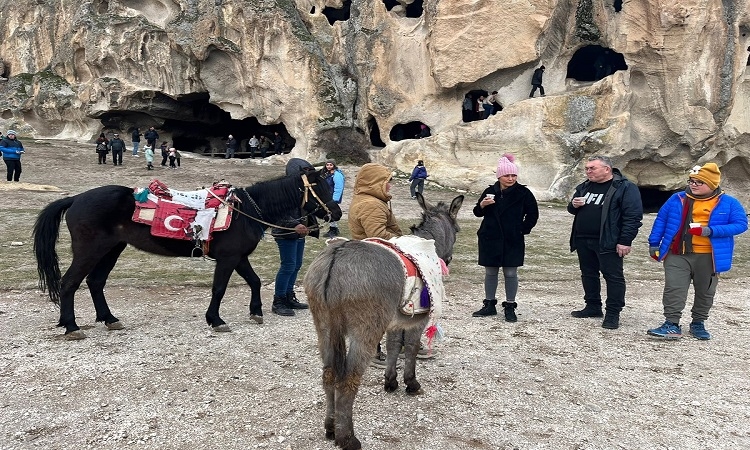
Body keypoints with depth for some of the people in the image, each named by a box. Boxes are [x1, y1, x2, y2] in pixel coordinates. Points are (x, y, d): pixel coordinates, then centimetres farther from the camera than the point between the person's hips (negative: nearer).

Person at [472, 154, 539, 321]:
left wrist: (523, 229, -1)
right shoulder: (490, 191, 3)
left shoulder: (523, 193, -3)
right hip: (490, 239, 3)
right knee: (490, 272, 10)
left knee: (510, 273, 1)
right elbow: (478, 213, 9)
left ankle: (510, 307, 12)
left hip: (512, 241, -2)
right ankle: (489, 305, 22)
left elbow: (533, 213, 6)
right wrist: (482, 204, -12)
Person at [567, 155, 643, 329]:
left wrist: (625, 241, -19)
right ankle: (593, 307, 29)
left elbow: (633, 216, -14)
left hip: (607, 242, -7)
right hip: (583, 240, 7)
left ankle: (613, 314, 5)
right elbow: (572, 210, 24)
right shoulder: (584, 187, 13)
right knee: (588, 274, 15)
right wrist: (573, 205, -1)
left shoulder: (625, 188, -10)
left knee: (613, 276, -2)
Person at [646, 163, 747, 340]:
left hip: (708, 257, 0)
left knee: (705, 292, 13)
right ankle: (672, 325, -1)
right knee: (674, 289, -5)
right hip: (678, 255, 0)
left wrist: (711, 231, -20)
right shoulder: (677, 199, 2)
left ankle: (698, 323, 30)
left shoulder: (728, 203, -3)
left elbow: (741, 224, -7)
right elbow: (661, 220, 7)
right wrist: (654, 243, 3)